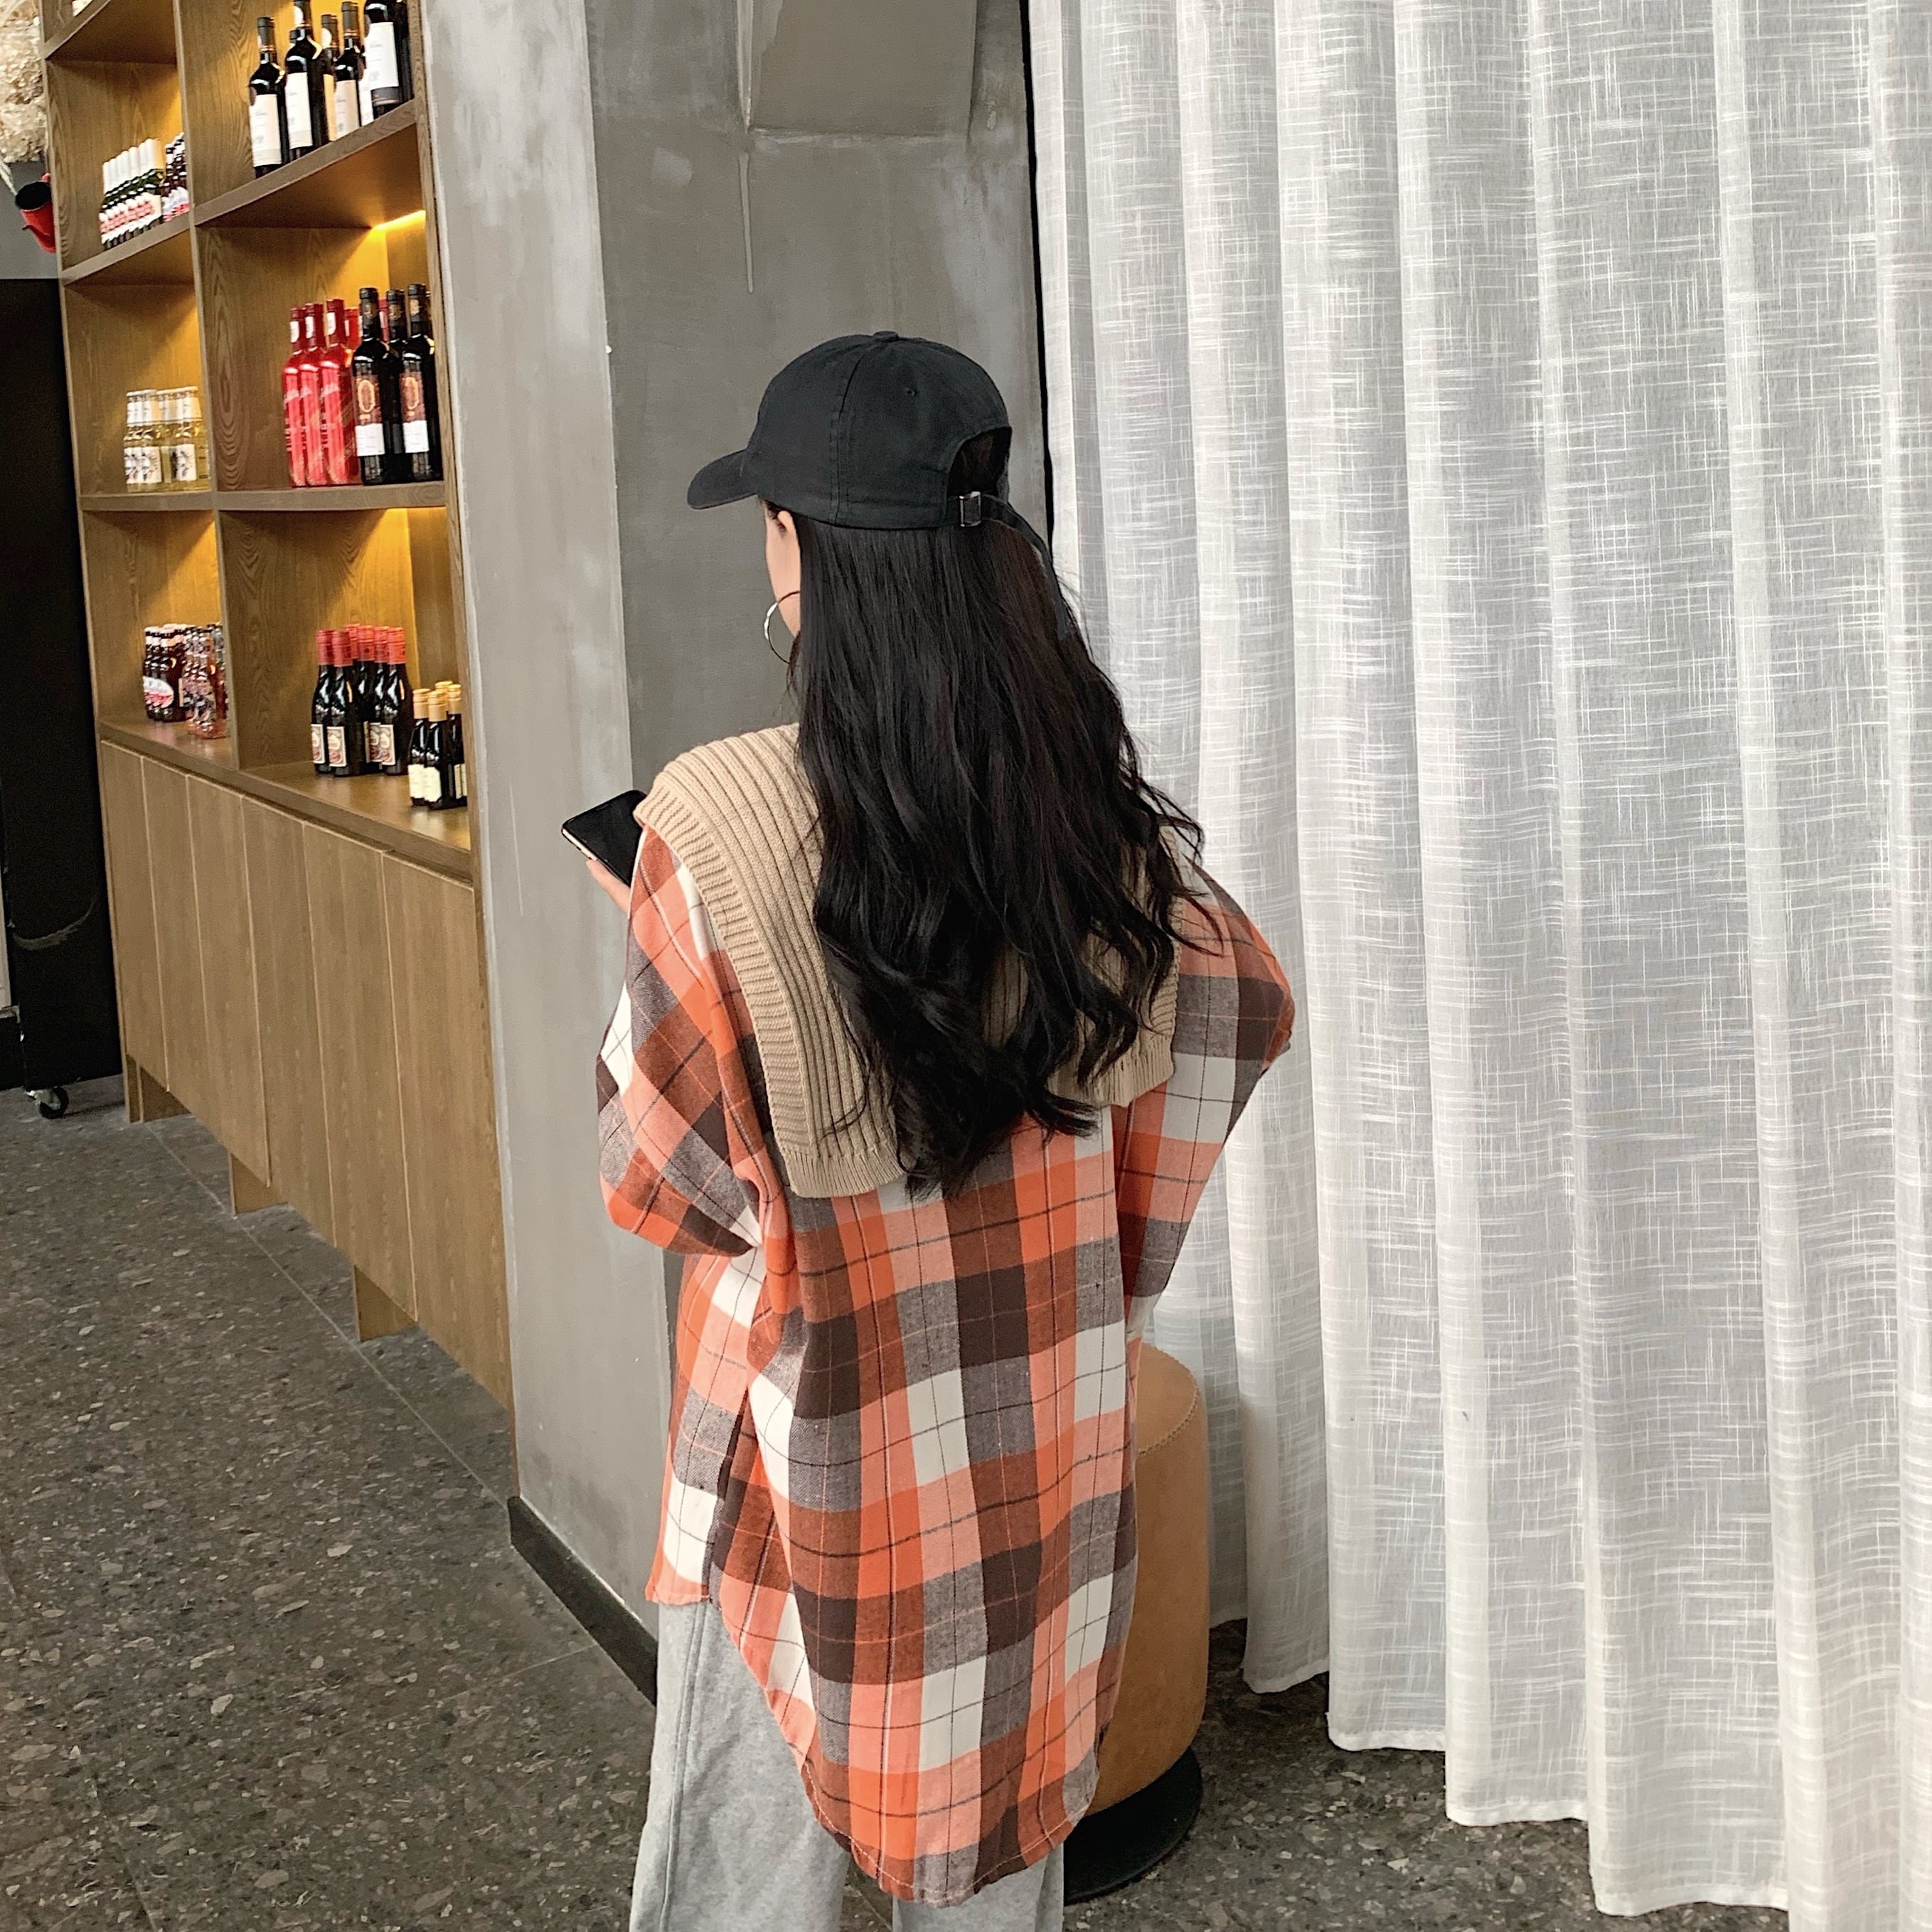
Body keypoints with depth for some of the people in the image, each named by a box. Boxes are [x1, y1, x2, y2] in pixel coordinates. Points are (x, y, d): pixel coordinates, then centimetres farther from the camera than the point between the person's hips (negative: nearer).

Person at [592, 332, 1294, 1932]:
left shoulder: (723, 828, -22)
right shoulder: (1104, 800, -9)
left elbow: (666, 1170, -13)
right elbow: (1243, 1013, 6)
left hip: (812, 1443, -4)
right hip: (1051, 1441, 4)